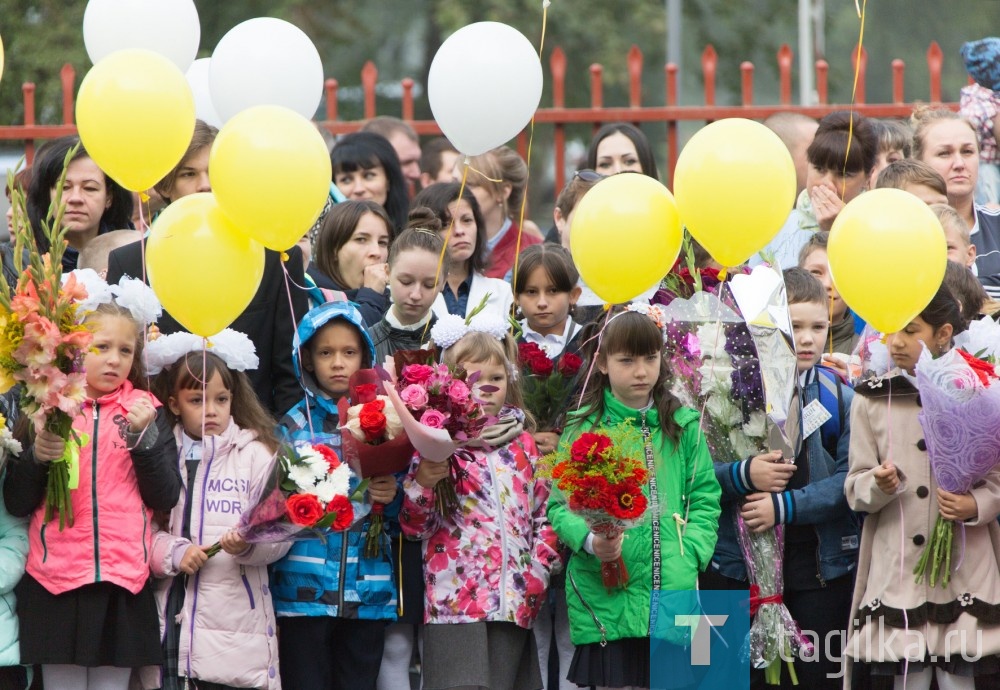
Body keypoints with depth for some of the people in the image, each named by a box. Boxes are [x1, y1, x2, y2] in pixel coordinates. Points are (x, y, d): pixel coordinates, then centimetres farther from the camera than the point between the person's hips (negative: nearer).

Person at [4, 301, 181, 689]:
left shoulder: (146, 412, 8)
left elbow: (165, 498, 1)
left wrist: (142, 437, -11)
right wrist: (37, 457, -15)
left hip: (123, 586, 1)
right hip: (55, 584, -1)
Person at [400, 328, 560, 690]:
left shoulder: (522, 444, 14)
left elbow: (544, 514, 19)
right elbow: (413, 526, -1)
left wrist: (538, 573, 6)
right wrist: (422, 484, -19)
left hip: (514, 602, 4)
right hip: (455, 601, -4)